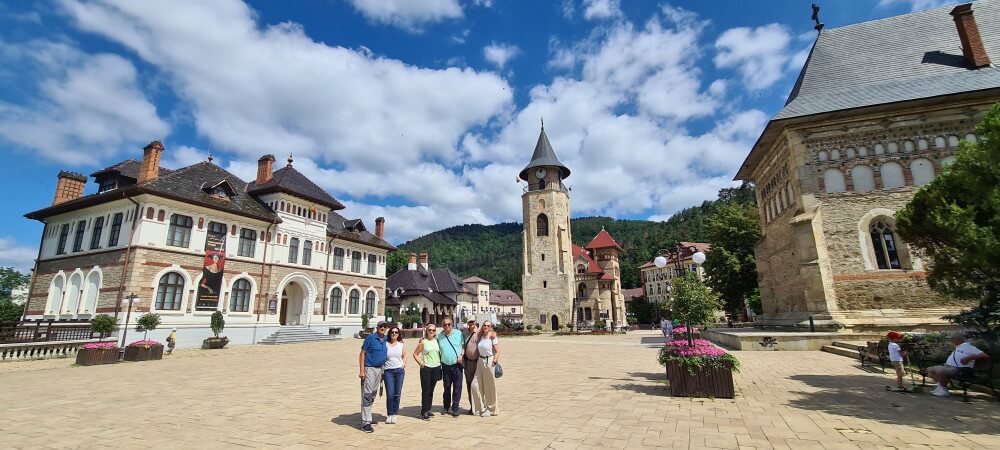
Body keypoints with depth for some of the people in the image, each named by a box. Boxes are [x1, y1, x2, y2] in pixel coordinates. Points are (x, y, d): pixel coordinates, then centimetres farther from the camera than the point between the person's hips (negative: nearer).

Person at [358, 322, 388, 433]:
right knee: (367, 395, -7)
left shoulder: (386, 339, 6)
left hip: (379, 369, 7)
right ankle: (366, 422, -5)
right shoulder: (370, 338, -11)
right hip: (369, 369, -7)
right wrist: (362, 370, -16)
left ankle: (367, 416, 28)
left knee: (373, 395, 15)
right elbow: (362, 354, -10)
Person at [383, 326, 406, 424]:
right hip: (388, 371, -2)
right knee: (390, 394, -5)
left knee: (397, 394, 3)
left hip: (400, 371, 2)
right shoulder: (385, 344, -2)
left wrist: (404, 363, 4)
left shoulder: (401, 344, 7)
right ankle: (389, 414, 12)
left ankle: (394, 414, 17)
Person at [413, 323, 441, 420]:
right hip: (426, 368, -4)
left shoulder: (437, 341, 6)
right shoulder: (423, 342, -4)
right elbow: (415, 354, -1)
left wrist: (440, 364, 8)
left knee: (431, 390, 11)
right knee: (425, 390, -2)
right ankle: (424, 412, 5)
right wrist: (420, 363, -11)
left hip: (436, 368, 4)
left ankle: (428, 410, 21)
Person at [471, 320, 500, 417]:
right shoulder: (481, 337, 8)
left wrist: (494, 363, -16)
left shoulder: (492, 337, -8)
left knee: (490, 387, 4)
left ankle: (492, 409, 21)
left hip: (489, 361, -6)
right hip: (480, 361, 6)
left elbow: (497, 352, -10)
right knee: (475, 385, 4)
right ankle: (480, 408, 18)